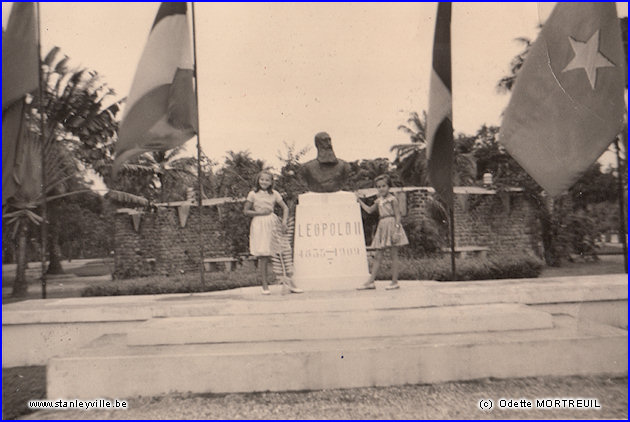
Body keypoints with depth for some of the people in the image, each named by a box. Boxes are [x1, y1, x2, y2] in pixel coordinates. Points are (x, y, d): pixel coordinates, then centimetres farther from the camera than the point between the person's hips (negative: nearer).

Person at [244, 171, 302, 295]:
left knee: (280, 252, -2)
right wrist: (260, 212, -8)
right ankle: (265, 285, 7)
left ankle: (289, 282, 4)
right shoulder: (253, 194, 3)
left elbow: (285, 207, 9)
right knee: (263, 256, -1)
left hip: (272, 223, 2)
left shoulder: (274, 193, 8)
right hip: (259, 225, -2)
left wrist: (284, 221, -5)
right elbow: (245, 211, 4)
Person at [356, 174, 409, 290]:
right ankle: (371, 282, 7)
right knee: (378, 256, 6)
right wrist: (359, 200, 28)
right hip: (382, 227, 7)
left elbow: (397, 215, -10)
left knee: (394, 255, -1)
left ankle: (395, 282, 5)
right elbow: (369, 210, 29)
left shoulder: (392, 199, -6)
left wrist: (396, 231, -18)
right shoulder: (379, 200, 14)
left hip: (391, 226, -7)